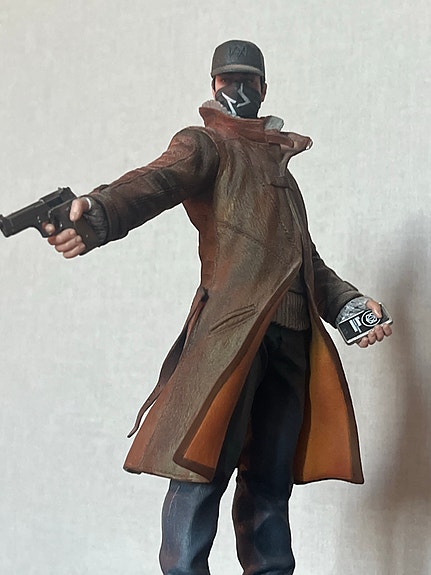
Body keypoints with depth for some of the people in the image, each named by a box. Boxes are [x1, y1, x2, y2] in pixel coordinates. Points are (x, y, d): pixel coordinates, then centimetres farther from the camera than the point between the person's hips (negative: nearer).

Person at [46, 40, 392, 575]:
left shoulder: (279, 165, 29)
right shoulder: (205, 144, 10)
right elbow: (158, 180, -14)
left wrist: (347, 303, 12)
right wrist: (100, 212, -36)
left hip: (292, 338, 6)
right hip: (231, 329, -6)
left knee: (270, 479, 8)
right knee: (201, 468, -13)